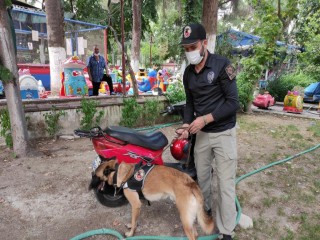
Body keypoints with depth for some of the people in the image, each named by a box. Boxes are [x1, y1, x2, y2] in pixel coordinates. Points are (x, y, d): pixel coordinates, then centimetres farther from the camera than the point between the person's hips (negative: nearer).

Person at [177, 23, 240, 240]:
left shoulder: (222, 65, -13)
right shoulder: (188, 72, 5)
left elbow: (233, 102, -16)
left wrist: (205, 119, -21)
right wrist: (187, 126, -4)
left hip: (224, 133, -5)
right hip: (201, 133, 6)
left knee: (226, 184, 1)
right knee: (202, 177, 19)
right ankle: (205, 210, 43)